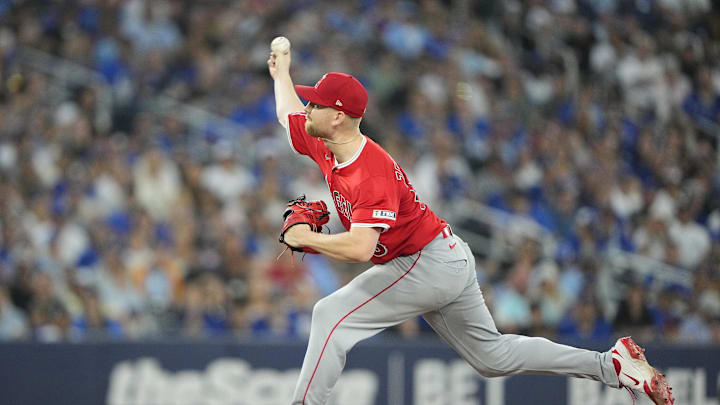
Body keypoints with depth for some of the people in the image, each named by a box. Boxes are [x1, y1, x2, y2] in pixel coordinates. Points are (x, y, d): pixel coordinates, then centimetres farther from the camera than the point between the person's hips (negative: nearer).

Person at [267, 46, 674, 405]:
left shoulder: (372, 173, -27)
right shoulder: (325, 145, 0)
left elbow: (360, 247, -39)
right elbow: (288, 113, 23)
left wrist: (307, 239, -25)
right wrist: (281, 72, 35)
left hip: (429, 264, -10)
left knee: (333, 314, -15)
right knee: (493, 356, 16)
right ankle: (612, 364, 18)